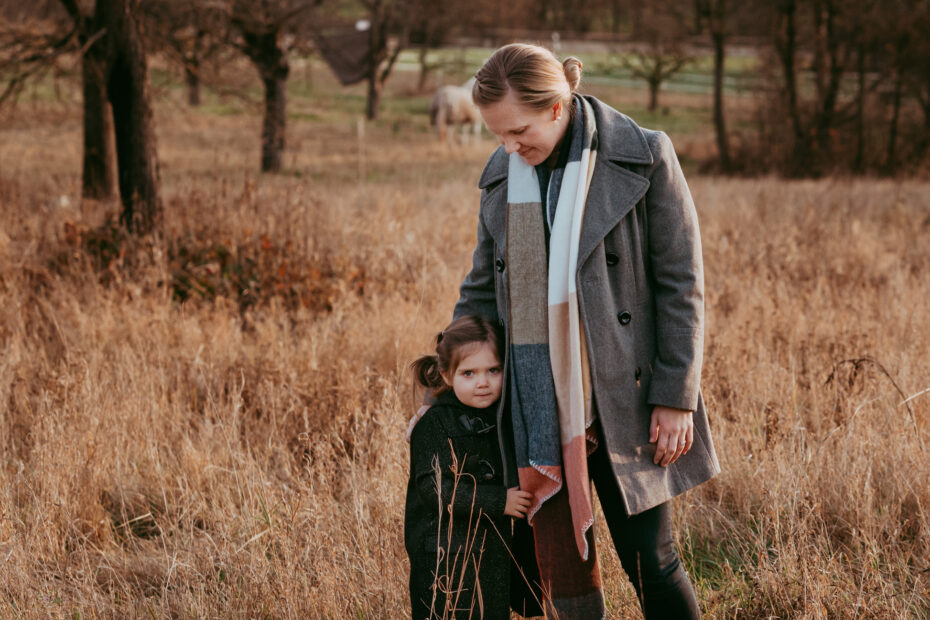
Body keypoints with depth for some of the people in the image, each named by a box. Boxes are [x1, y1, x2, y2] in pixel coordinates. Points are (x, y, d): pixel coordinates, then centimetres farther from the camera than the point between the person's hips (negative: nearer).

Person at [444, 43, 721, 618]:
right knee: (563, 570, 6)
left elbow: (681, 284, -6)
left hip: (622, 398, -4)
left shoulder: (642, 159, -8)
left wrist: (676, 396, -8)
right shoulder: (502, 175, 6)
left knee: (651, 563, 2)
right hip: (539, 408, 4)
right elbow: (483, 288, 18)